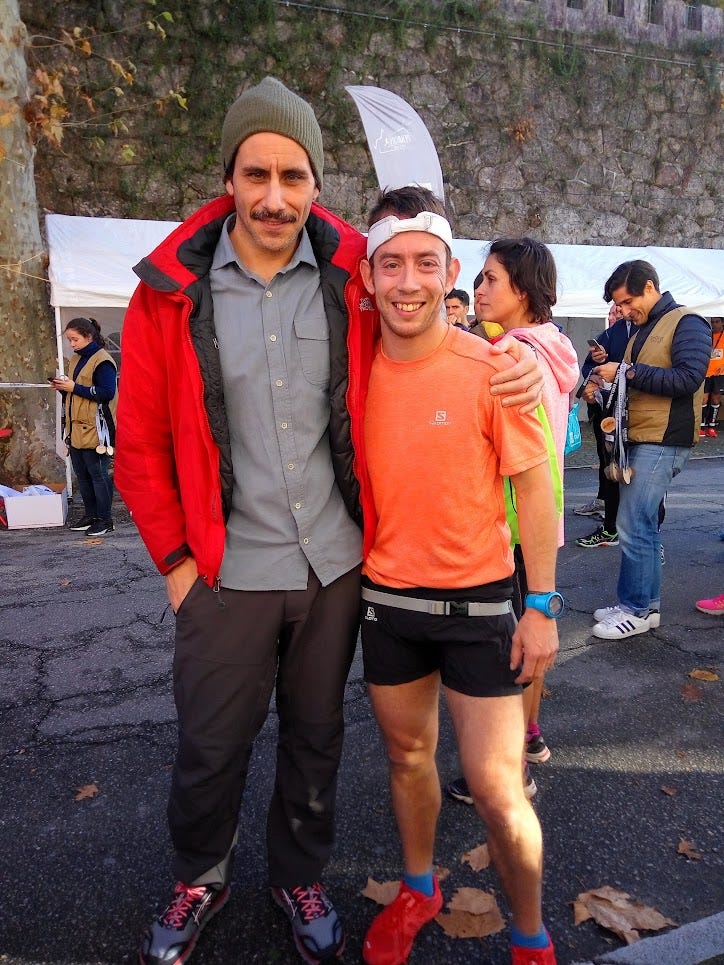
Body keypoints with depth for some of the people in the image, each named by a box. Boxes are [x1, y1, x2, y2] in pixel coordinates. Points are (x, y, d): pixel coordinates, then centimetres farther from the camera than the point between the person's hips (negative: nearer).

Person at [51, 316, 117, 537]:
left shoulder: (102, 361, -11)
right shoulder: (75, 360, 17)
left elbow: (107, 392, -20)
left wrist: (74, 388, -18)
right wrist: (62, 386, 3)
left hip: (94, 429, -9)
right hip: (76, 428, 9)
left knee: (98, 474, -3)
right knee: (81, 473, 13)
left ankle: (104, 520, 5)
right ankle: (90, 515, 25)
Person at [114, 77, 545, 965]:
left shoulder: (353, 275, -5)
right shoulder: (171, 291, -7)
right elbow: (141, 441, 0)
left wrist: (512, 363, -13)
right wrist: (176, 559, 0)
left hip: (336, 564, 2)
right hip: (229, 573, -1)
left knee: (316, 737, 19)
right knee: (209, 746, 13)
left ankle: (300, 877, 47)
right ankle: (199, 879, 46)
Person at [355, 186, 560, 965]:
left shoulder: (490, 369, -13)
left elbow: (533, 487, -8)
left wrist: (542, 605, -8)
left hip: (477, 603, -3)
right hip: (385, 598, 4)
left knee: (496, 788, 2)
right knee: (406, 754, 20)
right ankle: (417, 889, 46)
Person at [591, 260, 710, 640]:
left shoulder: (687, 324, -7)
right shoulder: (642, 331, 18)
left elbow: (687, 378, -20)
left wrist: (625, 372, -19)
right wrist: (606, 383, 1)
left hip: (663, 441, -9)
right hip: (638, 439, 9)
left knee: (633, 526, -8)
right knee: (642, 524, 12)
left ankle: (637, 610, 4)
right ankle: (647, 603, 23)